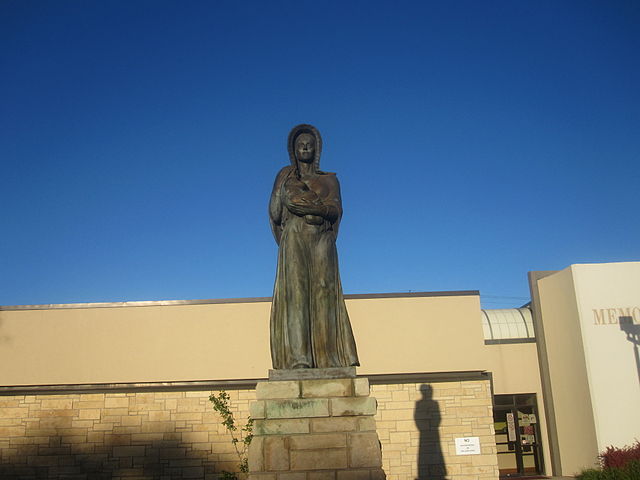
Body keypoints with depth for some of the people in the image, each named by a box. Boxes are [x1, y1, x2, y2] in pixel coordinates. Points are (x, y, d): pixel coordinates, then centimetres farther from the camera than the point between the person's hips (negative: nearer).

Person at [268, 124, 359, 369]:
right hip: (294, 241, -1)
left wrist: (308, 206, -13)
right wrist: (319, 207, 4)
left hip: (322, 243, 1)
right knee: (296, 293, -14)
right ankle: (298, 357, -20)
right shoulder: (285, 175, 16)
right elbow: (274, 211, 4)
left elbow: (336, 210, 1)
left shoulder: (329, 179, 17)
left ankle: (327, 357, -13)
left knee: (323, 294, -9)